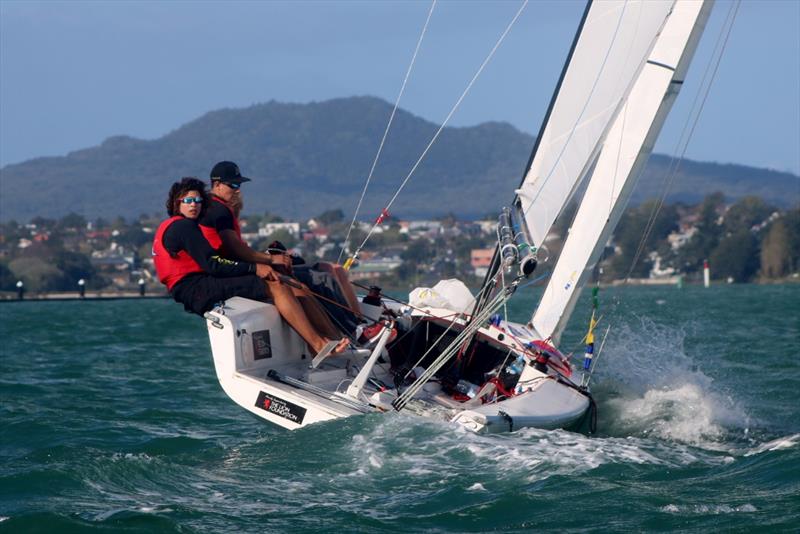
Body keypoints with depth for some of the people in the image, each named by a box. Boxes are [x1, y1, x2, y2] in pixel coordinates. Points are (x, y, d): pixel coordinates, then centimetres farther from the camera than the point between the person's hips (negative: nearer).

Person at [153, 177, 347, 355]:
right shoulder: (182, 226, -5)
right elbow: (211, 264, -16)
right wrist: (253, 268, -16)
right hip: (197, 291, -10)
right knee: (276, 287, -19)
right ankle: (319, 345, -25)